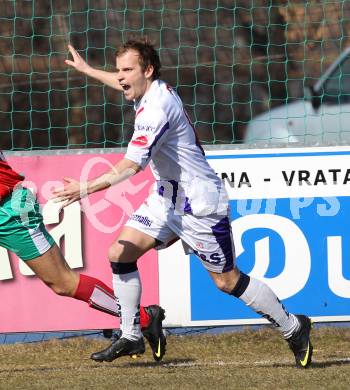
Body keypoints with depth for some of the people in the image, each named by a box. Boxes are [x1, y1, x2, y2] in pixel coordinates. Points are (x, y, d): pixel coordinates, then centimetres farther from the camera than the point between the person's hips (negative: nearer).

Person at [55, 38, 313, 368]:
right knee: (120, 254, -3)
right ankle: (131, 337, 4)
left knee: (227, 281, 0)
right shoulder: (154, 90, 3)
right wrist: (87, 70, 40)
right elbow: (124, 85, 31)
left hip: (199, 204, -9)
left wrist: (86, 188, -35)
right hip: (167, 198, 9)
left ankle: (293, 328, 15)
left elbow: (130, 167, -33)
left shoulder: (156, 109, -26)